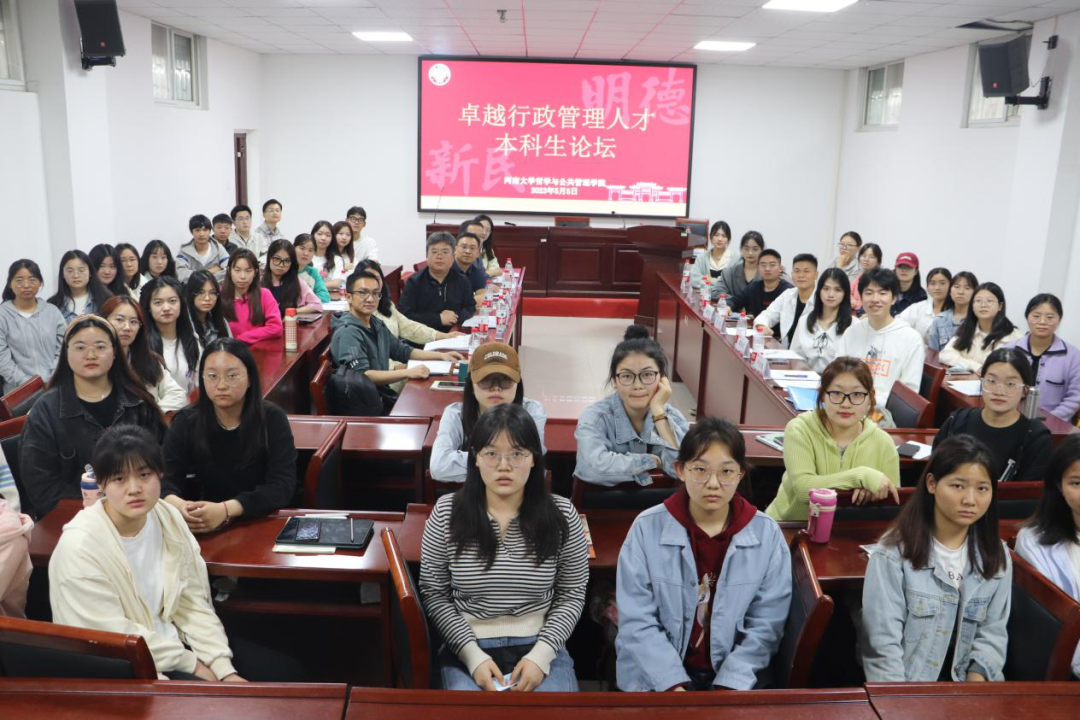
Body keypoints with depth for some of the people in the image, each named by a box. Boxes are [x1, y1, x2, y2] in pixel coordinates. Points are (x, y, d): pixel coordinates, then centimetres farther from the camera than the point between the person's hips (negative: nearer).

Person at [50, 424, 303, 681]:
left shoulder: (168, 518, -4)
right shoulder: (80, 548, -21)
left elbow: (193, 602, 0)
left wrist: (224, 669, -8)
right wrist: (193, 665, -13)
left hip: (173, 639, 6)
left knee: (286, 671, 0)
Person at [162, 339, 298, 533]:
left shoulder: (272, 419, -7)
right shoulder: (186, 422, 0)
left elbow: (282, 486, -15)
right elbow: (165, 480, -6)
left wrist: (225, 510, -29)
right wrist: (177, 504, -29)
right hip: (208, 529, 1)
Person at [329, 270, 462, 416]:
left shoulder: (376, 324, 11)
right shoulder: (347, 332, -15)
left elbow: (402, 351, 22)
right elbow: (362, 376, -24)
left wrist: (441, 356, 13)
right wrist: (407, 373, -30)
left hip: (383, 398, 8)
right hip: (366, 409, -8)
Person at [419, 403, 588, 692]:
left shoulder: (561, 515, -4)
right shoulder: (446, 513, -5)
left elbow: (572, 594, 2)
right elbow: (434, 593, 0)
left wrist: (541, 654, -11)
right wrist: (473, 654, -12)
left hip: (539, 647, 1)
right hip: (467, 649, 0)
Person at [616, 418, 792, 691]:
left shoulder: (767, 533, -4)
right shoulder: (647, 528, -7)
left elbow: (765, 626, -3)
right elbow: (637, 621, -8)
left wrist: (728, 687, -14)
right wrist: (674, 686, -17)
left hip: (736, 675, 1)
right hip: (657, 673, -1)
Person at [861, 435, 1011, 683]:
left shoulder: (998, 557, 6)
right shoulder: (893, 553, -10)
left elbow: (992, 632, 7)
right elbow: (883, 644, -11)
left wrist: (976, 679, -9)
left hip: (963, 681, 4)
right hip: (902, 684, -4)